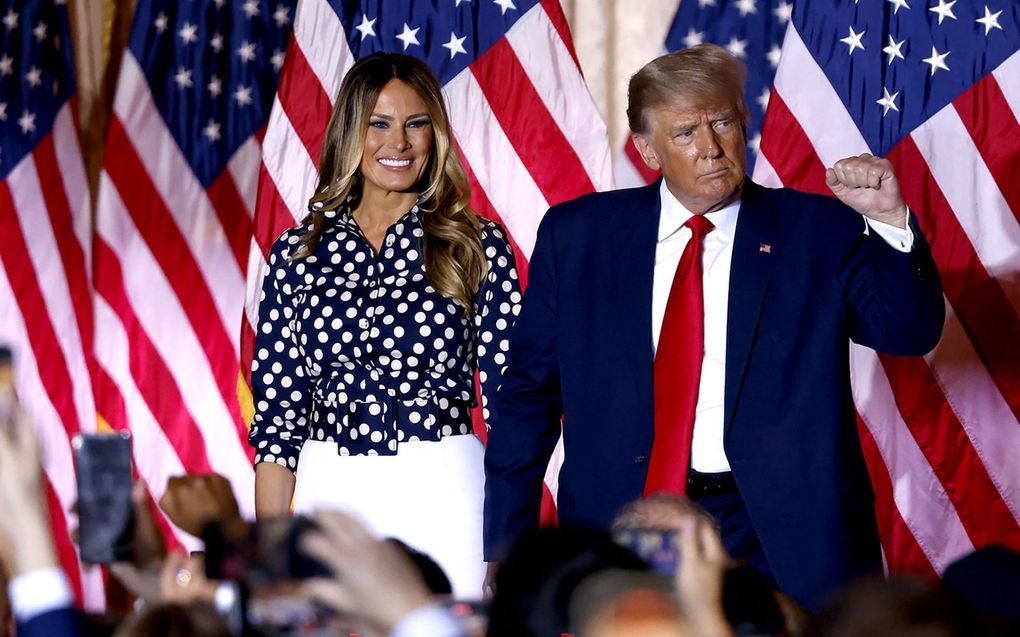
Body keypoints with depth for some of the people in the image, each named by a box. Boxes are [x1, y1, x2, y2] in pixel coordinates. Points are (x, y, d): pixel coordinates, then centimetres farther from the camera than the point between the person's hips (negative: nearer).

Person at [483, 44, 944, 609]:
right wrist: (507, 550, 3)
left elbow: (910, 334, -6)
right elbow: (528, 393, 8)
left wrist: (889, 222, -23)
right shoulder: (577, 235, 5)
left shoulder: (819, 230, 3)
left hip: (781, 538, -1)